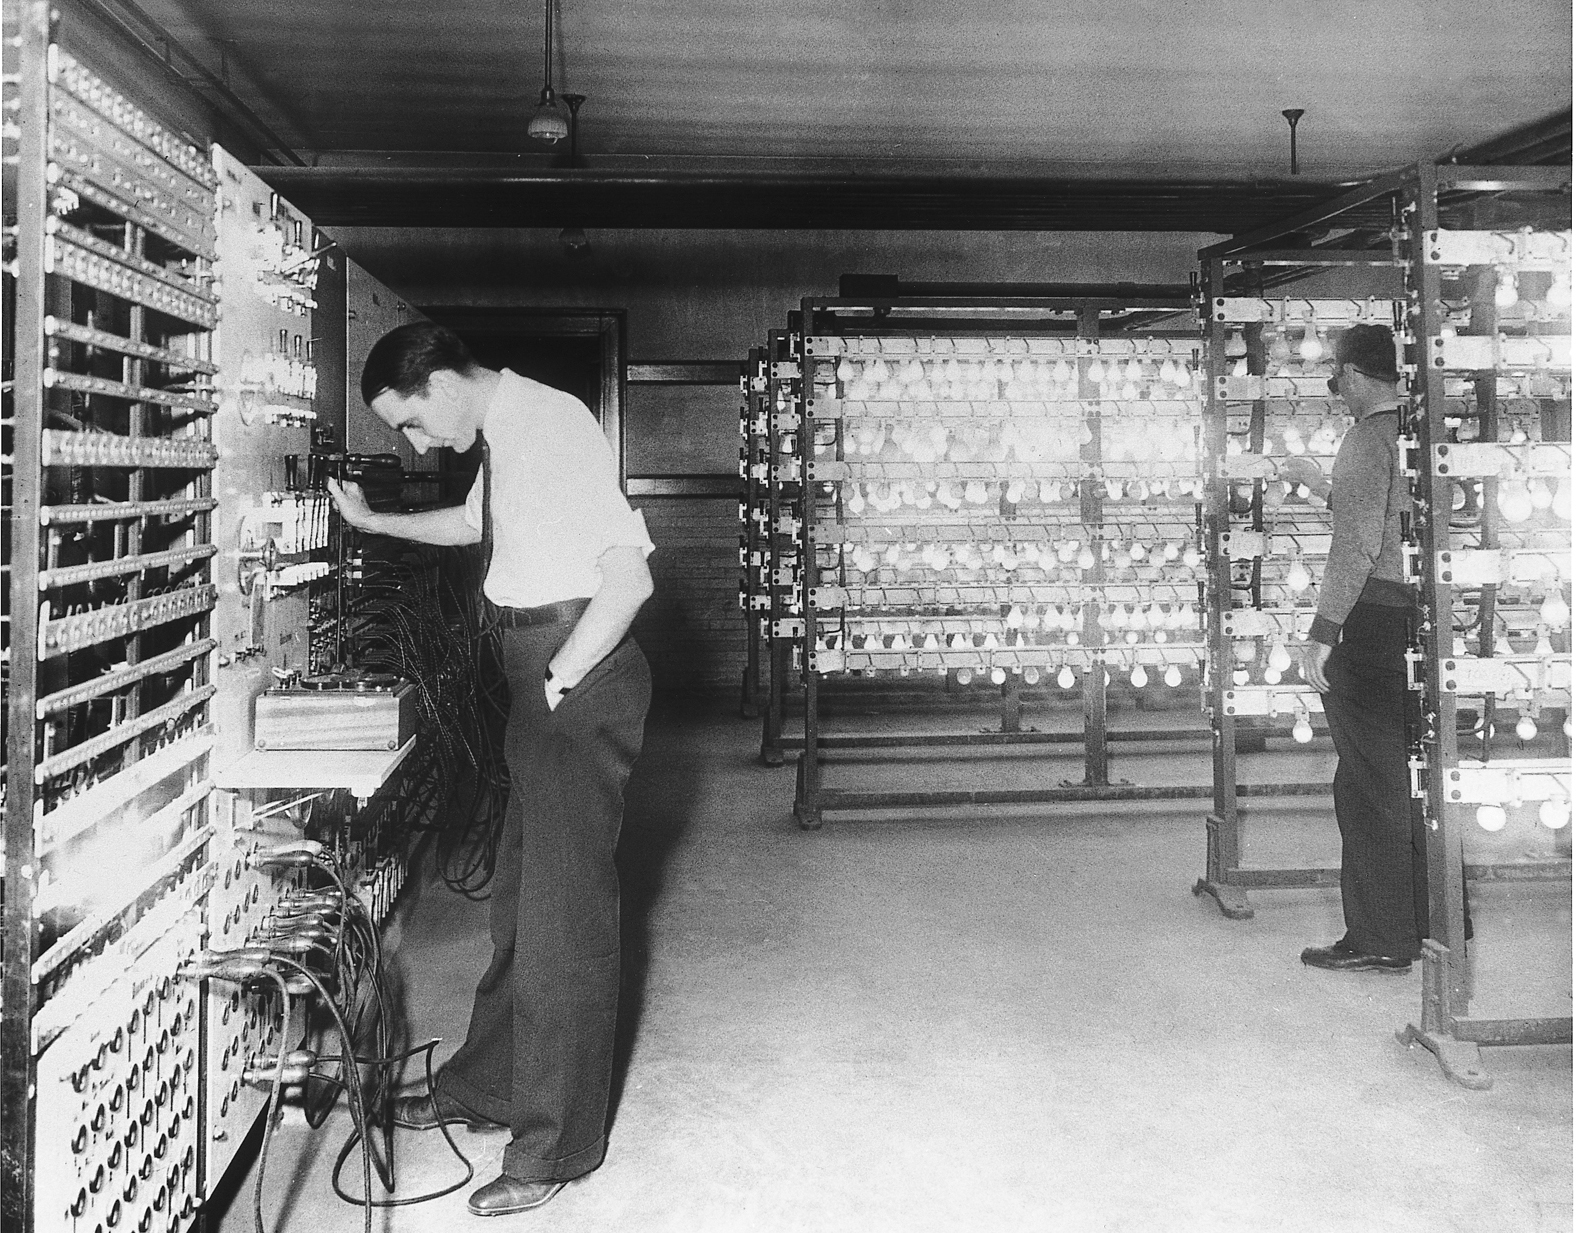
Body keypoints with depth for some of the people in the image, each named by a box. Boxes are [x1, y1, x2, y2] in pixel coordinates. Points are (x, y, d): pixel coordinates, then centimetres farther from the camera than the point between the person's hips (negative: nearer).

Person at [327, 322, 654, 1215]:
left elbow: (628, 571, -25)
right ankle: (485, 1087, 37)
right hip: (540, 680, 10)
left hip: (580, 681, -10)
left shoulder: (552, 427, -17)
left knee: (565, 906, -1)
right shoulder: (502, 436, 11)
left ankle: (556, 1149, 13)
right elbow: (474, 523, 34)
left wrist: (558, 681, -19)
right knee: (521, 892, 20)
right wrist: (374, 521, 34)